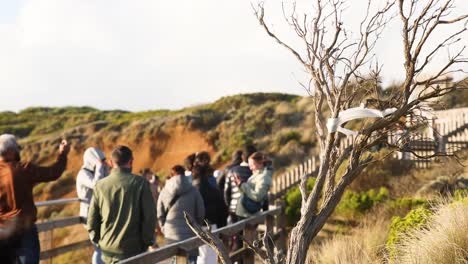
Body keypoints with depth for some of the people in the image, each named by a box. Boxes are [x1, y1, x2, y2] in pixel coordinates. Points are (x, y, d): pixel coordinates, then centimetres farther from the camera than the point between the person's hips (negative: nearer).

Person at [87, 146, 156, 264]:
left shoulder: (100, 185, -1)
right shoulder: (140, 183, -10)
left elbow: (92, 219, 3)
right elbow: (149, 217, -10)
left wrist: (97, 241, 17)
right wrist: (147, 242, 3)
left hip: (107, 250, 4)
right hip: (132, 249, -3)